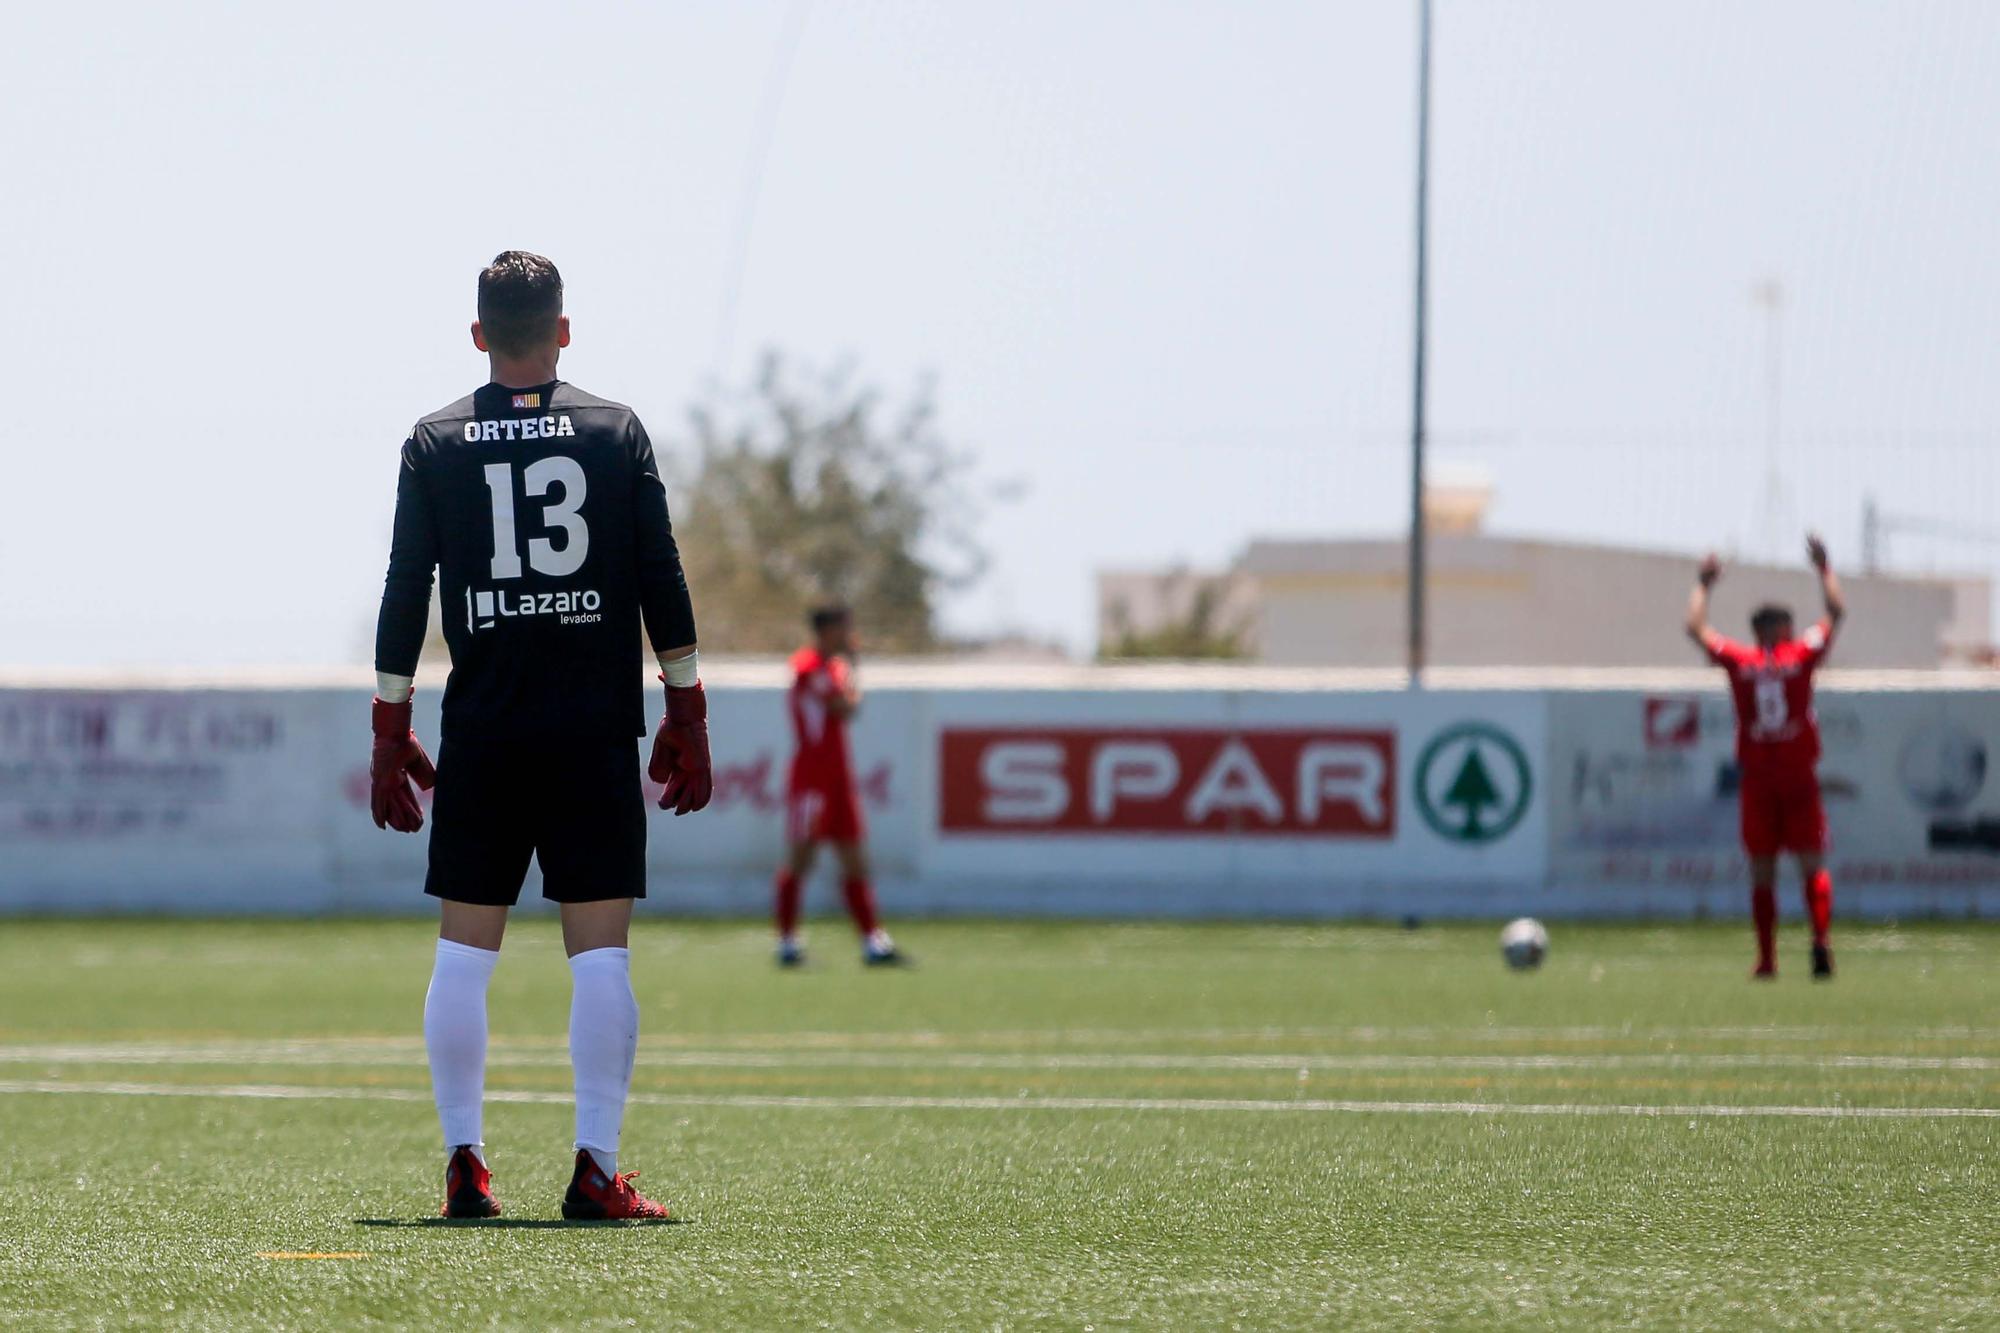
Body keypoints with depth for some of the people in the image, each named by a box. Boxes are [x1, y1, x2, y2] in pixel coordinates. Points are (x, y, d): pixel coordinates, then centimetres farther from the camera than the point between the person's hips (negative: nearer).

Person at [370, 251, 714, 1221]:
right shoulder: (617, 432, 4)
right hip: (597, 731, -1)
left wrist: (391, 729, 7)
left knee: (464, 952, 6)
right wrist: (686, 714, 6)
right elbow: (661, 581, 0)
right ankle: (596, 1169, -8)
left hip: (481, 738, 1)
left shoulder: (436, 443, 5)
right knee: (600, 952, -2)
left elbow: (405, 591, 2)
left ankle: (464, 1165, 3)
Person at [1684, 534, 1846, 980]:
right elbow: (1836, 612, 13)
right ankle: (1820, 938, -19)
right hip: (1800, 779, -1)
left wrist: (1703, 585, 27)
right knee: (1813, 864, 2)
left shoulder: (1739, 660, 1)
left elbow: (1696, 627, 14)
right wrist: (1824, 568, 25)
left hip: (1756, 780, 1)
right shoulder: (1802, 655, 0)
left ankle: (1766, 958, 2)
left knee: (1762, 872, 5)